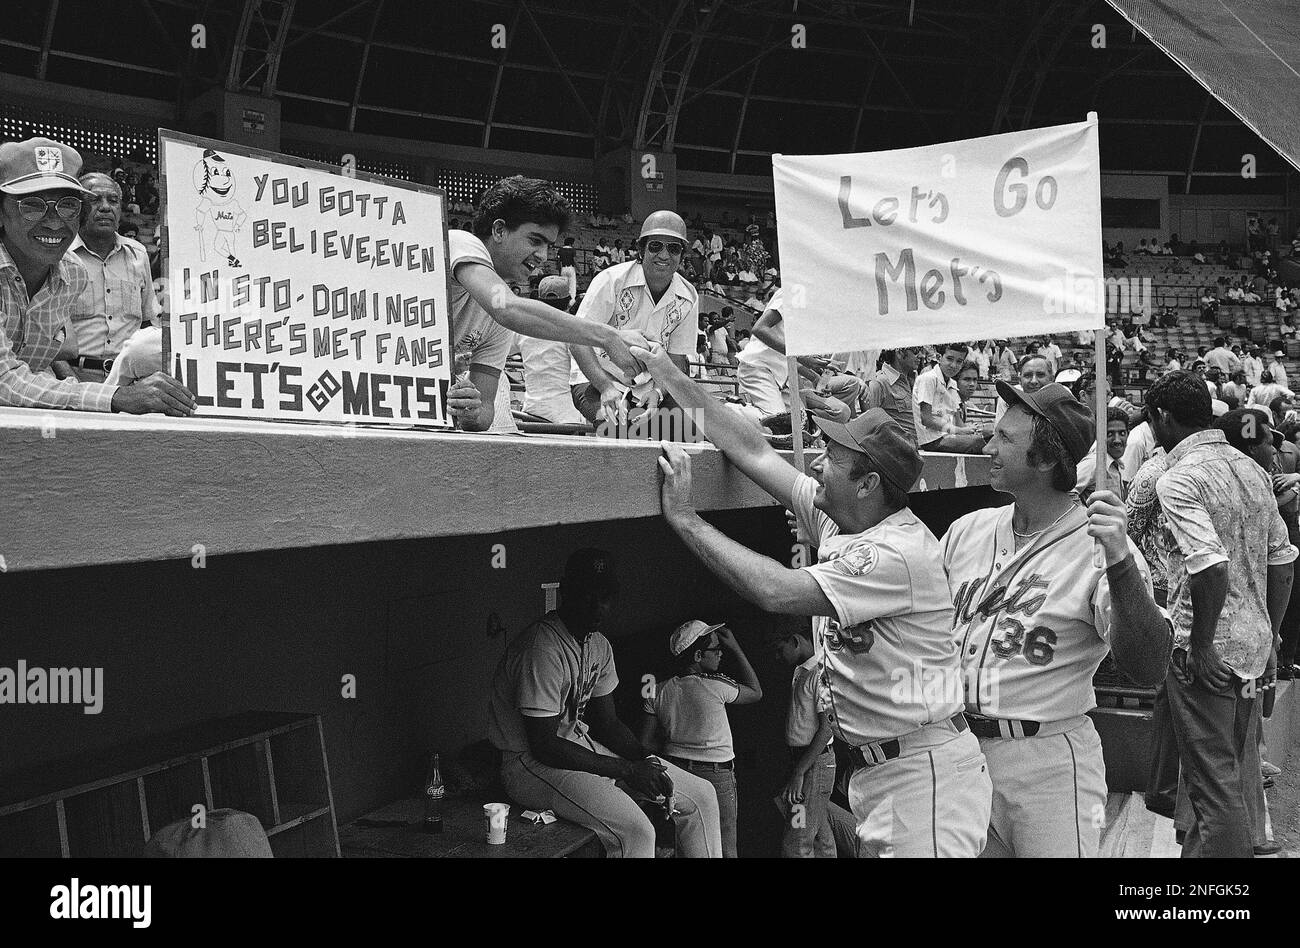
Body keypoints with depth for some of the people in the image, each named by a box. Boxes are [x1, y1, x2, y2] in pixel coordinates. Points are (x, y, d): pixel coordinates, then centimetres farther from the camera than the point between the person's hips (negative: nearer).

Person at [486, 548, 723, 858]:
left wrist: (646, 762, -8)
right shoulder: (542, 649, -24)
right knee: (636, 832, -31)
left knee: (701, 796, 5)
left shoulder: (599, 645, 6)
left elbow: (607, 722, 12)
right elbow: (544, 746, -24)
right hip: (532, 763, -9)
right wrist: (627, 770, -21)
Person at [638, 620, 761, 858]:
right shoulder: (714, 687, -16)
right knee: (724, 850, 2)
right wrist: (735, 648, 1)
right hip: (715, 775, -5)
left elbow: (645, 744, 1)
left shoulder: (658, 692, -2)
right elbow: (756, 692, 3)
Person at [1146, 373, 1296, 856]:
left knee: (1214, 783, -1)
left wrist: (1200, 644, -18)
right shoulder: (1251, 469, 9)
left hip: (1206, 653, -8)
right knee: (1228, 772, 20)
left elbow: (1211, 566, -27)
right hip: (1253, 644, 8)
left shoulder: (1178, 479, -15)